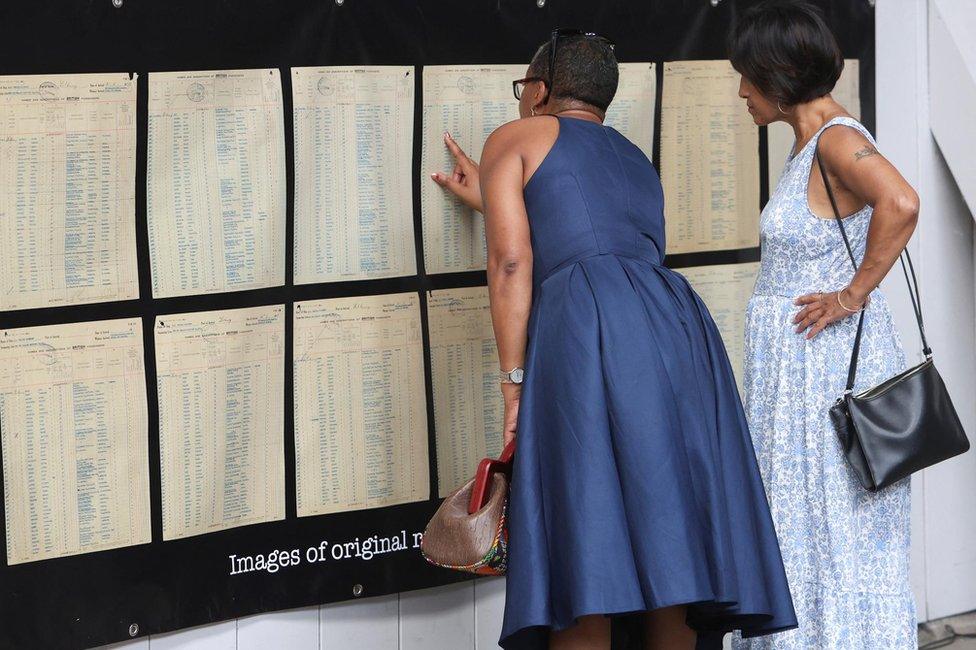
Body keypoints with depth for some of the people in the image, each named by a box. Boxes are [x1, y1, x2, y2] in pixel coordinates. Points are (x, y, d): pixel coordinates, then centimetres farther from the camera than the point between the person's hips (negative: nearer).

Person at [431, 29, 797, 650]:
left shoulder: (516, 139, 14)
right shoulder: (634, 159, 32)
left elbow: (512, 262, 1)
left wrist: (514, 379, -1)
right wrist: (490, 199, 58)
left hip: (585, 333, -6)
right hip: (678, 320, 6)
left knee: (583, 548, -9)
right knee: (667, 529, 6)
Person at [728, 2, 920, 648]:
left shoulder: (837, 140, -17)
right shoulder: (812, 142, 12)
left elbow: (900, 204, -35)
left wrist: (854, 294, -27)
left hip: (829, 357, -10)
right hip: (797, 360, 10)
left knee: (833, 529, -3)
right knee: (798, 521, 14)